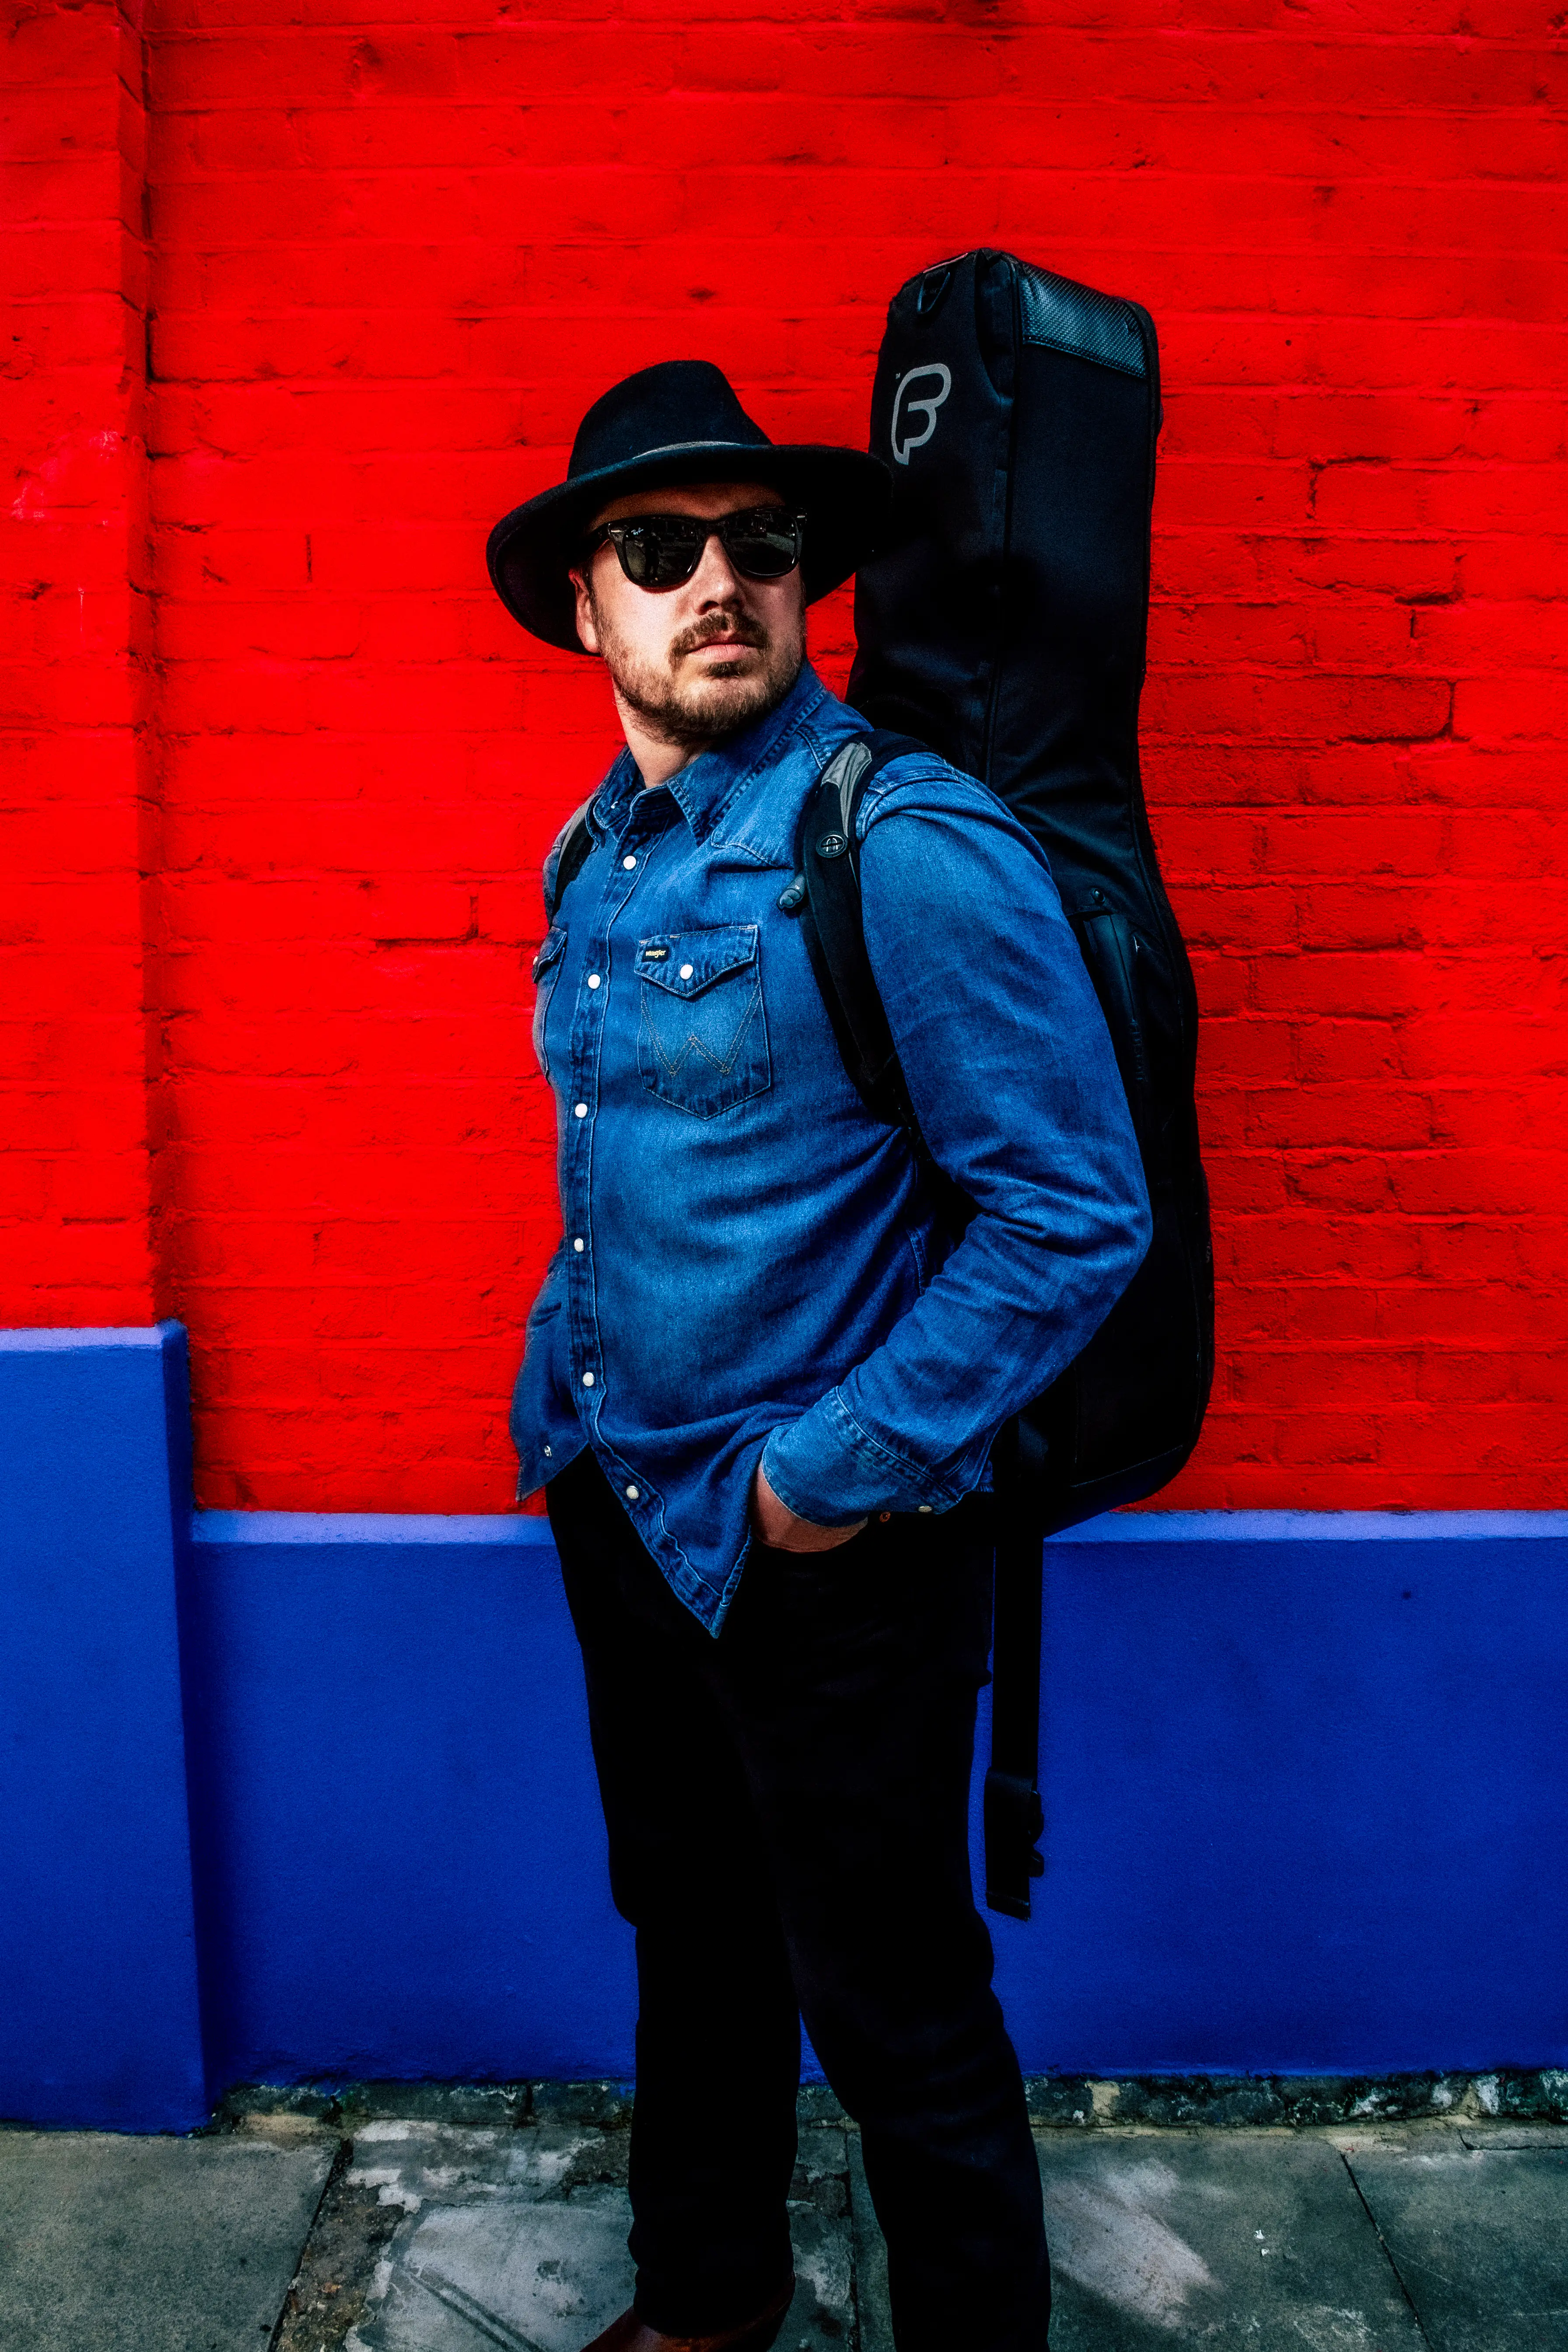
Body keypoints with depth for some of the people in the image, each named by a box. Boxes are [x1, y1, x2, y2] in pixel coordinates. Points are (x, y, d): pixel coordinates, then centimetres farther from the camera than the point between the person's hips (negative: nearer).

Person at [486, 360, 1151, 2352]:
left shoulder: (907, 846, -19)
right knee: (692, 1939, 25)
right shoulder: (598, 854, 6)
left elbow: (1076, 1212, -20)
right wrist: (566, 1403, 10)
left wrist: (844, 1472, -18)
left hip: (825, 1547, -7)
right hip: (623, 1512, 8)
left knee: (897, 2019, 10)